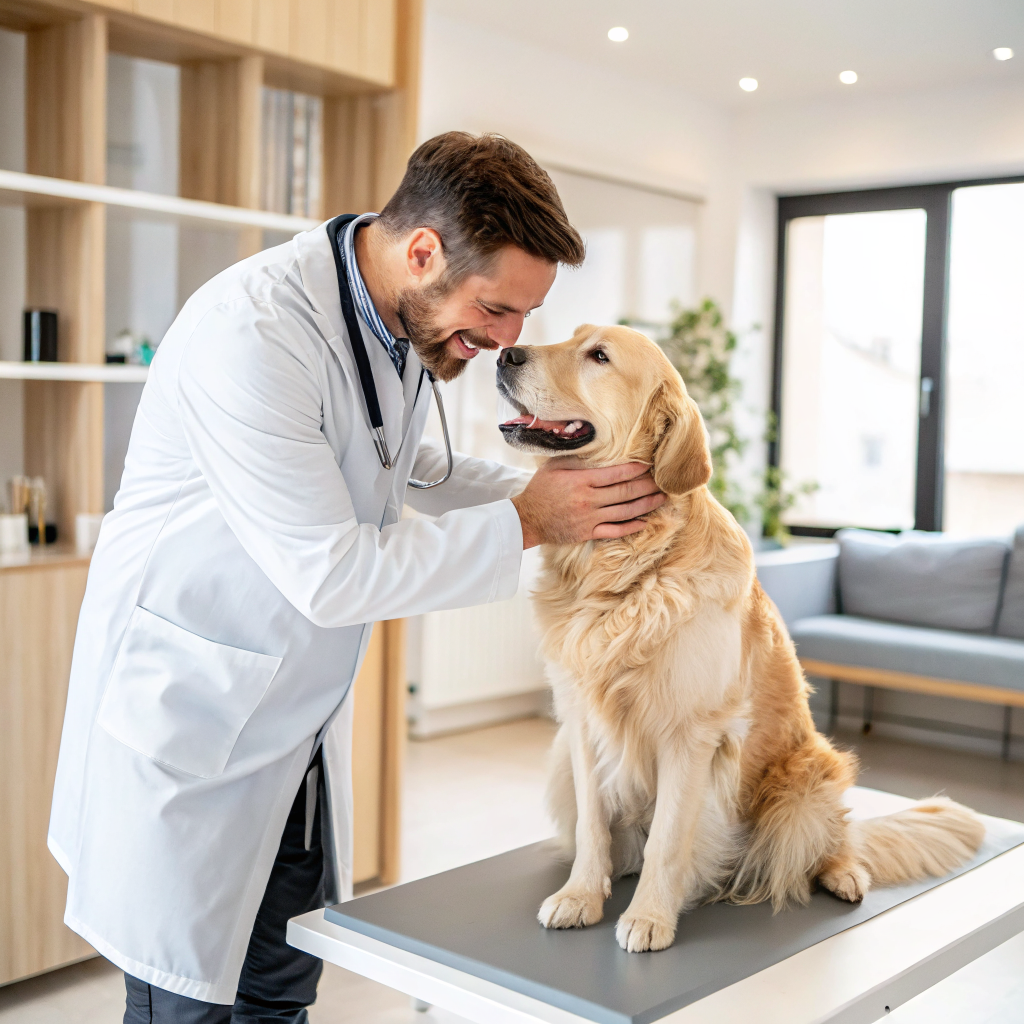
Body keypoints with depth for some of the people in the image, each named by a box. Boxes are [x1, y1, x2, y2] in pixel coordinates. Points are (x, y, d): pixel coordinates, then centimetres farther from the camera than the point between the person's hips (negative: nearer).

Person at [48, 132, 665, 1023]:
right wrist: (526, 524, -20)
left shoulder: (408, 315, 0)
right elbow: (331, 574, -27)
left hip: (304, 723, 8)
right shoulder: (252, 330, -27)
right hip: (186, 718, -7)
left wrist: (552, 492, 4)